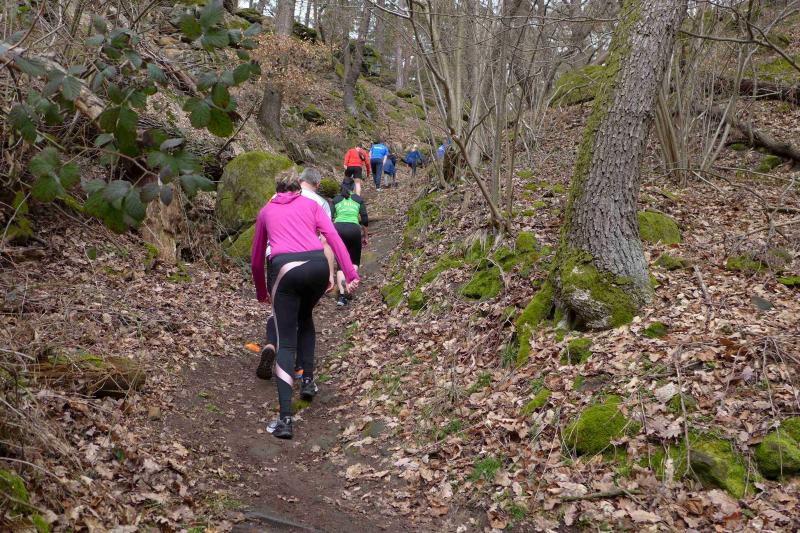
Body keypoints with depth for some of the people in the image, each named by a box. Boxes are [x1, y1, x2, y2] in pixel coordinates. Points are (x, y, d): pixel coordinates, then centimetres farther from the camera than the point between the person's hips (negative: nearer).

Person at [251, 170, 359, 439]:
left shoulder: (266, 211, 27)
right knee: (305, 317, 32)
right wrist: (350, 274, 1)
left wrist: (261, 293, 46)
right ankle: (308, 381, 29)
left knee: (286, 343, 2)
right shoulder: (311, 204, 24)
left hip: (285, 269, -1)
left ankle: (285, 419, -8)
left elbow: (256, 259, 32)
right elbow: (333, 236, 6)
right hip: (318, 265, 1)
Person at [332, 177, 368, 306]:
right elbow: (365, 220, 10)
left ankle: (342, 294, -9)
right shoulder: (358, 199, 15)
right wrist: (365, 236, 22)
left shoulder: (336, 199, 16)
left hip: (338, 229, 1)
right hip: (354, 229, -1)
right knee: (354, 261, 19)